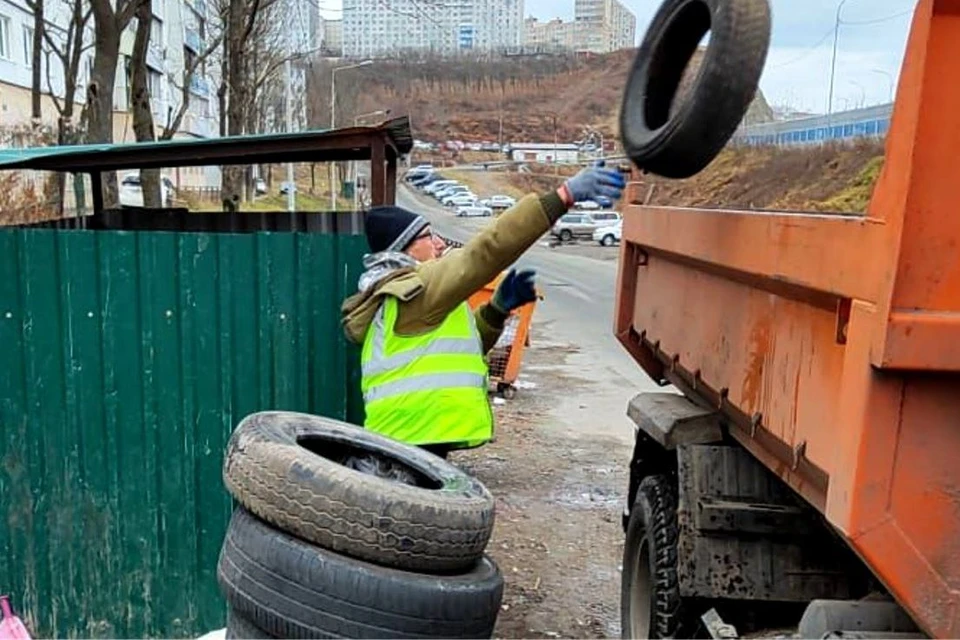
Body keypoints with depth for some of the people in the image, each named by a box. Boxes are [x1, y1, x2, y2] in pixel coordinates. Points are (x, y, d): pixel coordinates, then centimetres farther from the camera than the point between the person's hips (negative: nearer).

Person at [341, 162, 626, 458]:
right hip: (414, 442, -10)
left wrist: (499, 307, 6)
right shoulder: (415, 290, -12)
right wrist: (565, 195, -24)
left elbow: (461, 348, 22)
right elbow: (487, 250, -22)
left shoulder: (401, 298, 19)